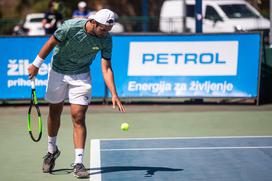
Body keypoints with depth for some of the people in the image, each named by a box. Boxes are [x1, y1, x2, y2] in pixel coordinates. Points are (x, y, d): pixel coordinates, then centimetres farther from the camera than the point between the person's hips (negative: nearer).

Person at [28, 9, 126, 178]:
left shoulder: (106, 40, -19)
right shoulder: (71, 27, -26)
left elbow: (106, 68, -18)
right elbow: (51, 43, -11)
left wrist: (114, 94, -29)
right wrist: (36, 64, -4)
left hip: (81, 76, 0)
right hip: (58, 72, 0)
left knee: (78, 117, -10)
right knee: (55, 112, 14)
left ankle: (78, 163, -9)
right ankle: (52, 150, 38)